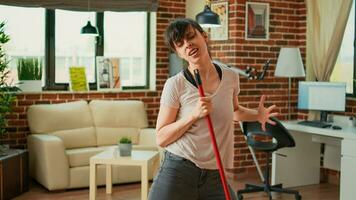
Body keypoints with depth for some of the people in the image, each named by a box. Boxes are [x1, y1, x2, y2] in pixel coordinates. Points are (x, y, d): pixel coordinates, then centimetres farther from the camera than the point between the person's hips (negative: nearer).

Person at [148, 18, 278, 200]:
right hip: (177, 173, -3)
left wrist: (257, 115, 5)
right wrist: (194, 115, -19)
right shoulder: (175, 85, -10)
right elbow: (161, 138, -8)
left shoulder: (231, 77, 3)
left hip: (215, 176, 4)